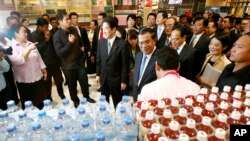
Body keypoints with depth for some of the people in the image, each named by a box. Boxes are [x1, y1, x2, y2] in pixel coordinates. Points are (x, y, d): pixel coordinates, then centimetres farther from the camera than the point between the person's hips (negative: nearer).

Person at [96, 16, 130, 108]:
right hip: (103, 78, 5)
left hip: (116, 80, -4)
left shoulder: (122, 44, -15)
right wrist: (98, 74, 9)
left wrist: (124, 81, -11)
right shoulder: (101, 42, 1)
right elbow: (99, 59, 9)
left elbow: (125, 64, -13)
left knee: (118, 103, 15)